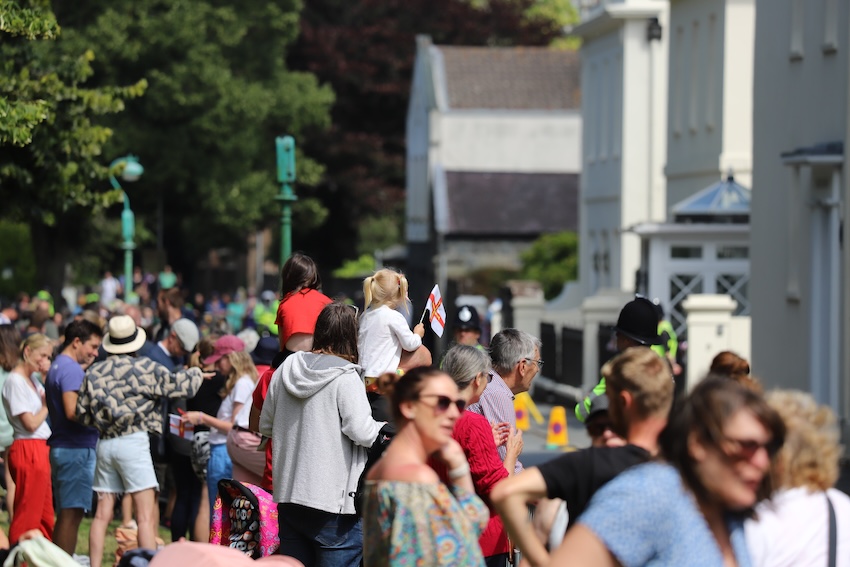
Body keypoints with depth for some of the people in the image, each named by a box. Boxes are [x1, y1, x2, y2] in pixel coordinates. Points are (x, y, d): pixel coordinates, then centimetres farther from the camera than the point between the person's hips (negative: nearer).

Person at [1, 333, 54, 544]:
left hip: (40, 449, 10)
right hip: (27, 450, -10)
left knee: (45, 516, 12)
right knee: (27, 513, -7)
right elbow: (31, 423, -17)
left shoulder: (32, 380, 16)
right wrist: (46, 405, -2)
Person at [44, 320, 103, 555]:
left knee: (66, 514, 13)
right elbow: (72, 412, -23)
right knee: (72, 513, -8)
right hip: (76, 448, -10)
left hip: (61, 447, 10)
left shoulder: (57, 366, 18)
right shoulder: (72, 369, -13)